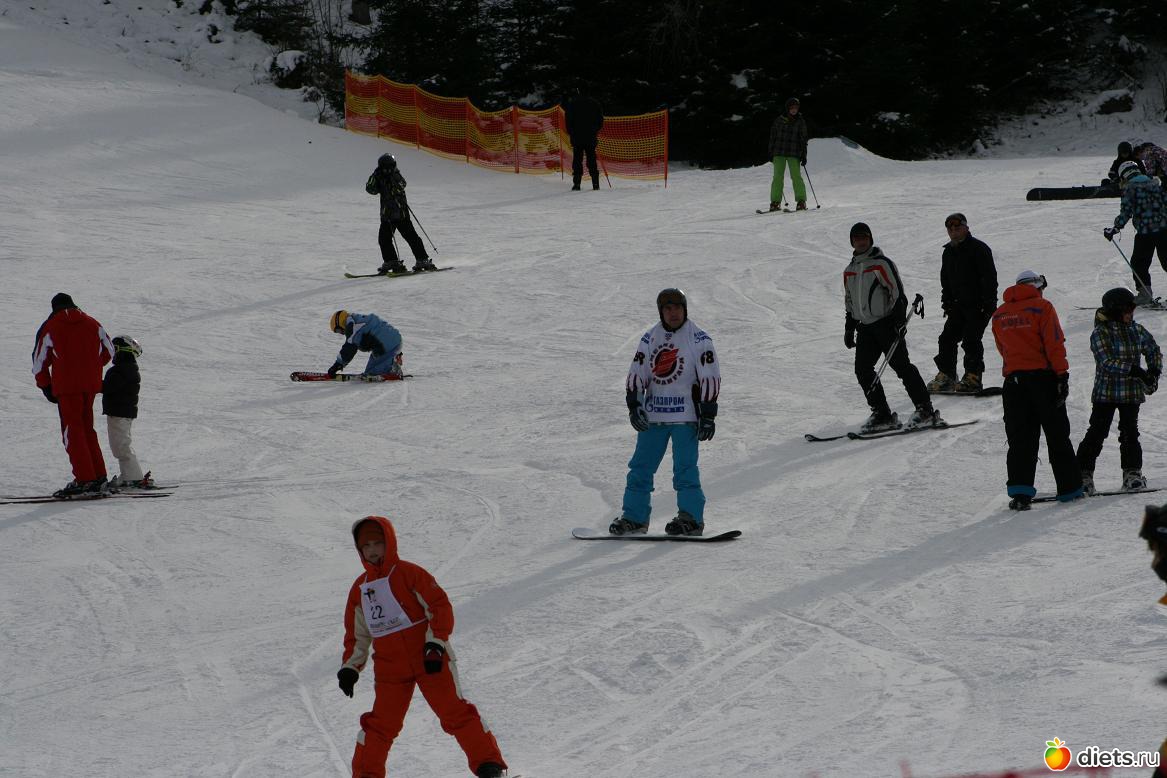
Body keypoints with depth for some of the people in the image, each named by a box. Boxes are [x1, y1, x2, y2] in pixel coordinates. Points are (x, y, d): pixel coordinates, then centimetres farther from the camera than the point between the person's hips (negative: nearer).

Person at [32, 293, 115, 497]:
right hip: (91, 385, 5)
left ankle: (85, 479, -11)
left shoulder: (49, 328, 0)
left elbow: (39, 361, 1)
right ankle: (98, 476, 13)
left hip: (67, 386, -5)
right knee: (87, 429, 15)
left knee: (72, 431, -3)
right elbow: (108, 352, 18)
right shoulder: (93, 324, 11)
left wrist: (45, 386, 12)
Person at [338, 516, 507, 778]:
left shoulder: (408, 573, -6)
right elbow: (357, 634, 20)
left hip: (430, 660, -4)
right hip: (389, 669, 4)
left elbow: (440, 606, -9)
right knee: (380, 723, 0)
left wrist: (435, 644, -18)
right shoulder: (360, 589, 11)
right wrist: (350, 667, 11)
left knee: (454, 712, -8)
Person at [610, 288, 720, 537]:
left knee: (685, 468, -9)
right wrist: (634, 405, -4)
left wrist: (708, 415, -10)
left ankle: (691, 518, -3)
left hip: (686, 416, -5)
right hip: (652, 415, 5)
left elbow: (710, 378, -5)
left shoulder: (699, 339, -3)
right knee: (640, 467, 6)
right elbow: (636, 373, 10)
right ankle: (634, 516, 14)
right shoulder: (650, 338, 10)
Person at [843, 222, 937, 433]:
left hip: (886, 323, -7)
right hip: (865, 327, 7)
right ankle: (882, 414, 0)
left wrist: (899, 320, -19)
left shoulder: (881, 264, -6)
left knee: (901, 365, -10)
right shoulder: (849, 271, 15)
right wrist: (849, 329, 20)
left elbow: (897, 292, -11)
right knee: (862, 369, -4)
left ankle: (926, 410, -7)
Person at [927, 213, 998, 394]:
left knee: (971, 340, -12)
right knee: (947, 338, 2)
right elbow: (945, 280, 22)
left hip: (979, 305, -7)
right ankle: (946, 376, 8)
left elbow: (989, 277, -13)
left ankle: (973, 378, -8)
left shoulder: (978, 248, -9)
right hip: (959, 305, 7)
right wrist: (947, 302, 13)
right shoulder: (948, 252, 13)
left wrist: (988, 303, -18)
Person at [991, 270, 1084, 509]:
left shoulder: (999, 315, 11)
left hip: (1013, 379, 3)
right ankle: (1069, 487, 12)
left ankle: (1019, 490, -10)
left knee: (1020, 438, 3)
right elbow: (1055, 343, -11)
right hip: (1043, 376, -3)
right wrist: (1062, 374, -11)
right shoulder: (1042, 307, -4)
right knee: (1057, 435, 7)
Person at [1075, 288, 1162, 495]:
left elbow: (1154, 351, 21)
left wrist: (1154, 373, 6)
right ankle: (1084, 474, 0)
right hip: (1106, 392, -4)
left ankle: (1132, 473, 10)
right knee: (1097, 433, -5)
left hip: (1131, 392, 4)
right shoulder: (1100, 333, -9)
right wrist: (1133, 370, -24)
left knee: (1130, 433, 2)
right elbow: (1107, 362, -19)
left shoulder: (1137, 330, 7)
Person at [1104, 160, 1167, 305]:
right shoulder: (1155, 183, 13)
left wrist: (1115, 229, -4)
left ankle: (1145, 293, 3)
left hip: (1145, 231, -5)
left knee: (1139, 263, 7)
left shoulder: (1129, 188, -4)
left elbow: (1126, 212, -11)